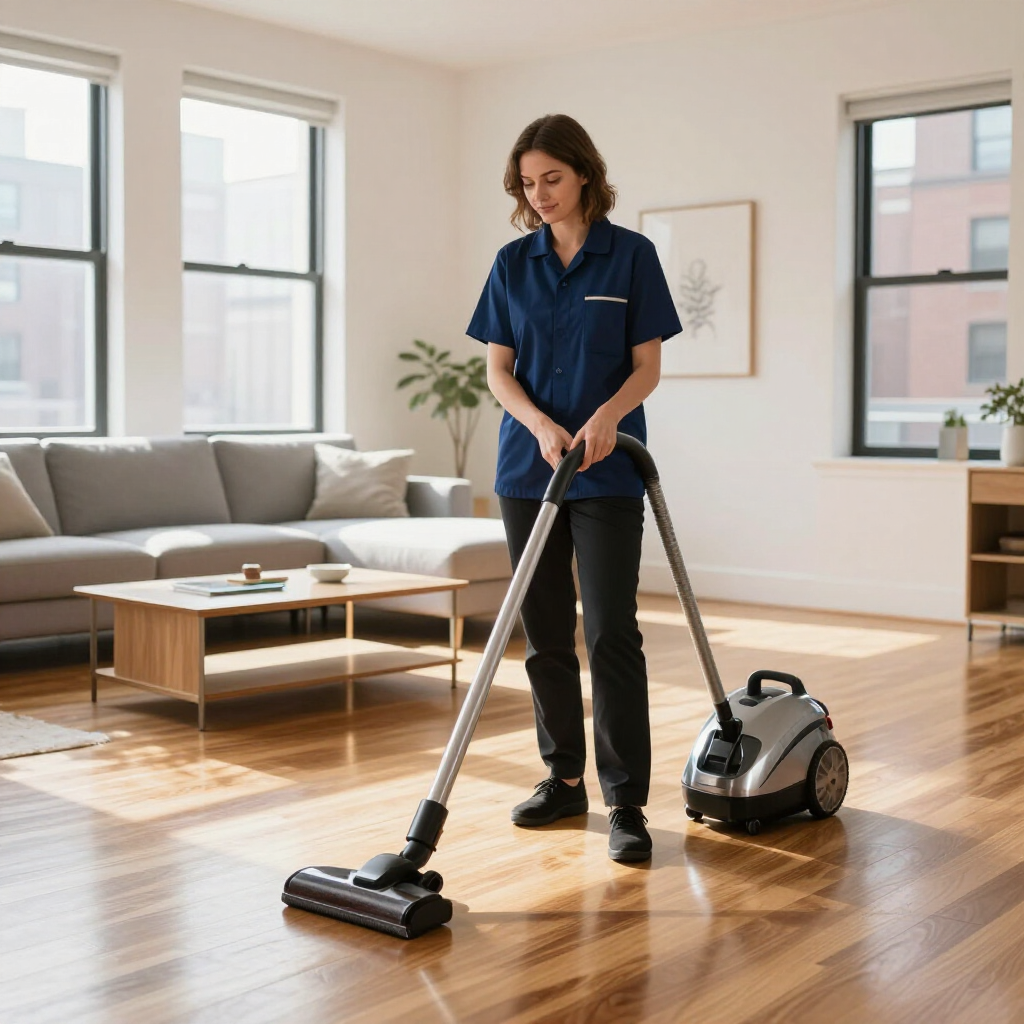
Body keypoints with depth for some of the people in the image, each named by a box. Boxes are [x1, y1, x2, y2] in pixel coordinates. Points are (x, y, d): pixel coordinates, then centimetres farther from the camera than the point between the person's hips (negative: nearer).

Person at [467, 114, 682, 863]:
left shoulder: (631, 255, -2)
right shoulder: (513, 263, 7)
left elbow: (648, 366, -3)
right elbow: (498, 370, 4)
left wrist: (606, 415, -23)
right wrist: (542, 425, -14)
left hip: (608, 472, -4)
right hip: (528, 468, 4)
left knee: (611, 632, -8)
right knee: (545, 634, 8)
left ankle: (626, 801, -3)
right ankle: (565, 779, 21)